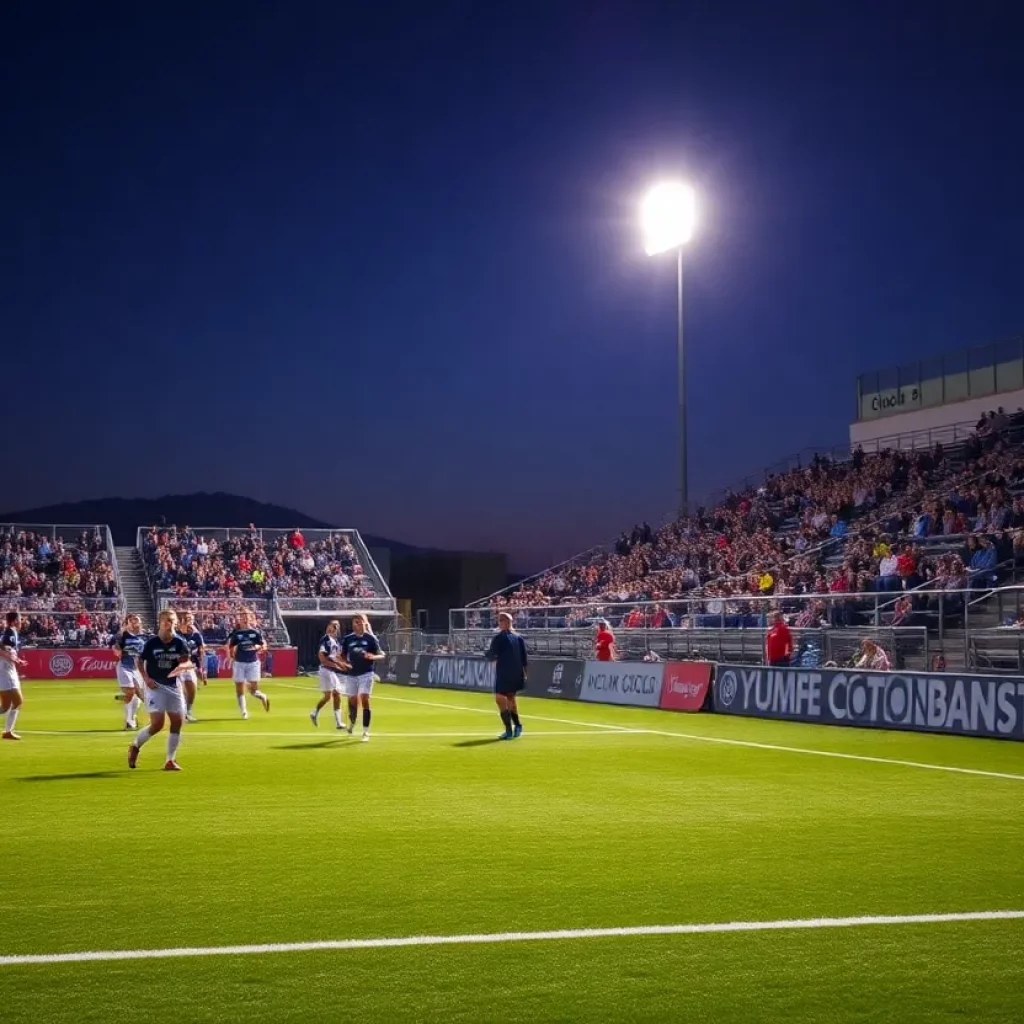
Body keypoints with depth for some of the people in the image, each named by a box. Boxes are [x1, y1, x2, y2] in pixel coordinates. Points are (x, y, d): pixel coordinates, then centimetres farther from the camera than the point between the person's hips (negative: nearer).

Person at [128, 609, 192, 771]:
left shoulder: (179, 643, -2)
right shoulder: (151, 643, -8)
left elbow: (187, 662, -6)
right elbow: (140, 661, 3)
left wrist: (181, 666, -28)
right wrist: (146, 678, -10)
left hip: (173, 686, 4)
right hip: (155, 686, -4)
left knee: (177, 722, -1)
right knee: (157, 723, -13)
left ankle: (170, 761, 11)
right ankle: (135, 746, 14)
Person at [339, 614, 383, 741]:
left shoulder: (370, 638, -2)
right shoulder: (348, 639, 4)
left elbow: (381, 655, 0)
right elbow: (342, 655, 13)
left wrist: (372, 657, -22)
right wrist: (344, 663, -9)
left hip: (366, 674, -3)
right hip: (351, 674, 3)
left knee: (364, 700, -13)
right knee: (352, 701, 11)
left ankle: (366, 732, -10)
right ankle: (352, 723, 41)